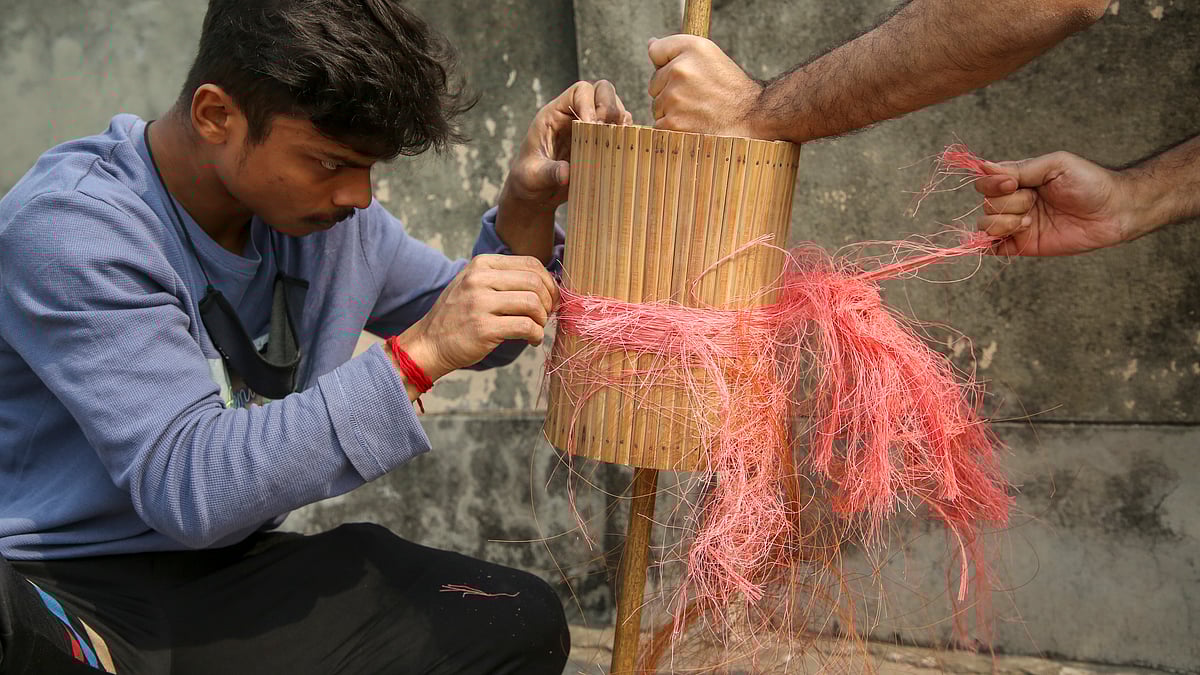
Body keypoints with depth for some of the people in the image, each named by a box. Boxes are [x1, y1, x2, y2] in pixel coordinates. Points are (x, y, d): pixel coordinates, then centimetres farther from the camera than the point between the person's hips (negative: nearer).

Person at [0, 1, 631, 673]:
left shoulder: (331, 213, 3)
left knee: (521, 620, -10)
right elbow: (183, 488, -26)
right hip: (65, 594, -7)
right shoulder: (68, 226, -18)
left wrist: (527, 213, -5)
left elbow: (481, 331, 16)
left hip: (233, 577, 8)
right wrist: (417, 355, -30)